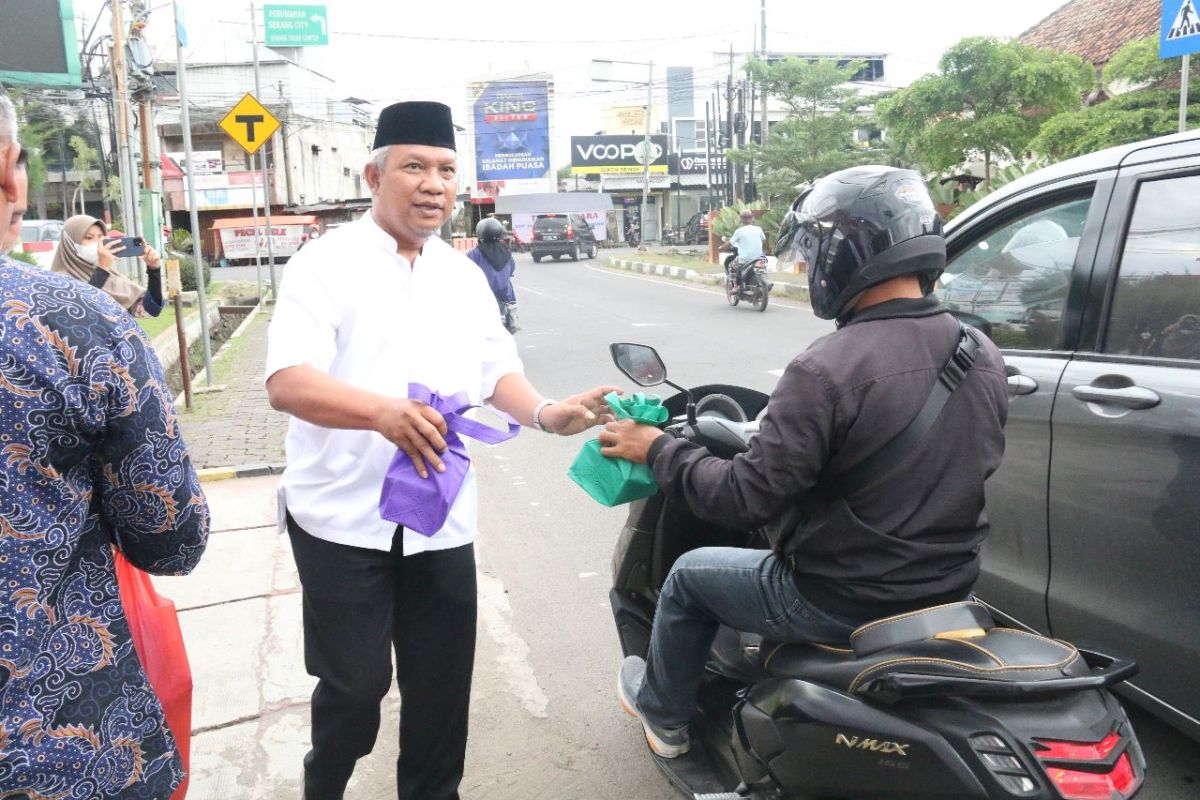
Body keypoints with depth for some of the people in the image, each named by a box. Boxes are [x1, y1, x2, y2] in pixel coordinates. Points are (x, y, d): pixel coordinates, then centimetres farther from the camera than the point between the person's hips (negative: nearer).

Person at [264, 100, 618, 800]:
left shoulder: (464, 276, 11)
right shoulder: (327, 263, -7)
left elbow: (497, 368, 13)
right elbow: (287, 382, -20)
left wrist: (544, 413, -9)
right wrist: (382, 411, -39)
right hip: (344, 515, -4)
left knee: (442, 682, 12)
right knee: (355, 682, 4)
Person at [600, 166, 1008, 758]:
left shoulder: (826, 371, -26)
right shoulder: (985, 358, -4)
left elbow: (746, 501, -23)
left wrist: (659, 450, -7)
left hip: (843, 604, -7)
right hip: (948, 592, 7)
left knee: (690, 576, 18)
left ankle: (663, 716, 41)